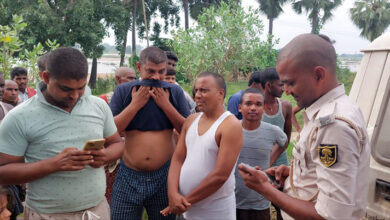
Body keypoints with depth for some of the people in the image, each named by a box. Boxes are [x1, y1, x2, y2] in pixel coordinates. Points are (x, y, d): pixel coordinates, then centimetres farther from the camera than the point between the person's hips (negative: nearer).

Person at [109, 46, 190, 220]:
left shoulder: (174, 92, 1)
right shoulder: (123, 91, 0)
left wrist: (166, 105, -12)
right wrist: (135, 105, -13)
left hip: (164, 175, 1)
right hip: (129, 176, 0)